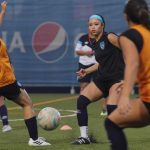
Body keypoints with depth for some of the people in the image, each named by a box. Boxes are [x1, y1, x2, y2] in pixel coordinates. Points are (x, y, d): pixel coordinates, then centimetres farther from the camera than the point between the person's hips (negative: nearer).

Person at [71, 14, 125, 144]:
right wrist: (87, 71, 19)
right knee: (81, 100, -6)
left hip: (117, 78, -8)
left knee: (112, 108, -24)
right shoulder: (95, 44, 13)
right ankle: (84, 137, 0)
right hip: (103, 79, 8)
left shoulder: (110, 37, -10)